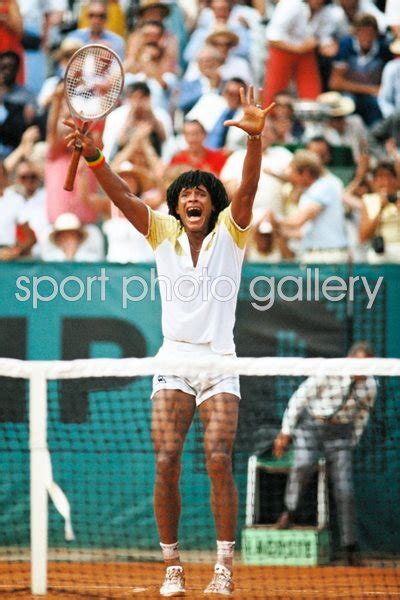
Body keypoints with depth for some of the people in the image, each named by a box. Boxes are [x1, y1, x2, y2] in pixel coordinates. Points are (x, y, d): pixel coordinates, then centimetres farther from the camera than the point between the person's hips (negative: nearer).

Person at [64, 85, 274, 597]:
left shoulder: (229, 234, 4)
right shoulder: (163, 234, 9)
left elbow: (248, 189, -13)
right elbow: (122, 197, -4)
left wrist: (255, 137, -31)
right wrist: (92, 156, -21)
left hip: (219, 362, -2)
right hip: (174, 361, 2)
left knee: (219, 461, -14)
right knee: (166, 464, -10)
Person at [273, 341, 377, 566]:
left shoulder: (370, 386, -5)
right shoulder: (328, 374, -19)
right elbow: (299, 398, -10)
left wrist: (352, 445, 17)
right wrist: (285, 433, -6)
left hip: (339, 433, 3)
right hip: (311, 426, -3)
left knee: (345, 492, -7)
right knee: (304, 464, -33)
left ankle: (351, 547, 1)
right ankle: (290, 511, -11)